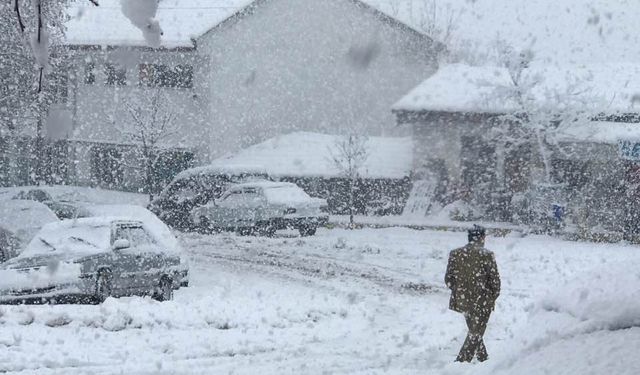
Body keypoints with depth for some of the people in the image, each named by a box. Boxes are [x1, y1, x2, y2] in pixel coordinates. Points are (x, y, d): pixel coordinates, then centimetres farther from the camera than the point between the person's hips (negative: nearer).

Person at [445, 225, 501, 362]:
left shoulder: (455, 254, -2)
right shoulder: (487, 255, -15)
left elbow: (448, 279, 3)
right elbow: (494, 279, -11)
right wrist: (493, 297, 6)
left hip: (462, 300, 5)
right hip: (481, 302, -5)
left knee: (474, 332, 22)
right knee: (475, 334, 4)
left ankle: (483, 358, 34)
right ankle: (461, 361, -3)